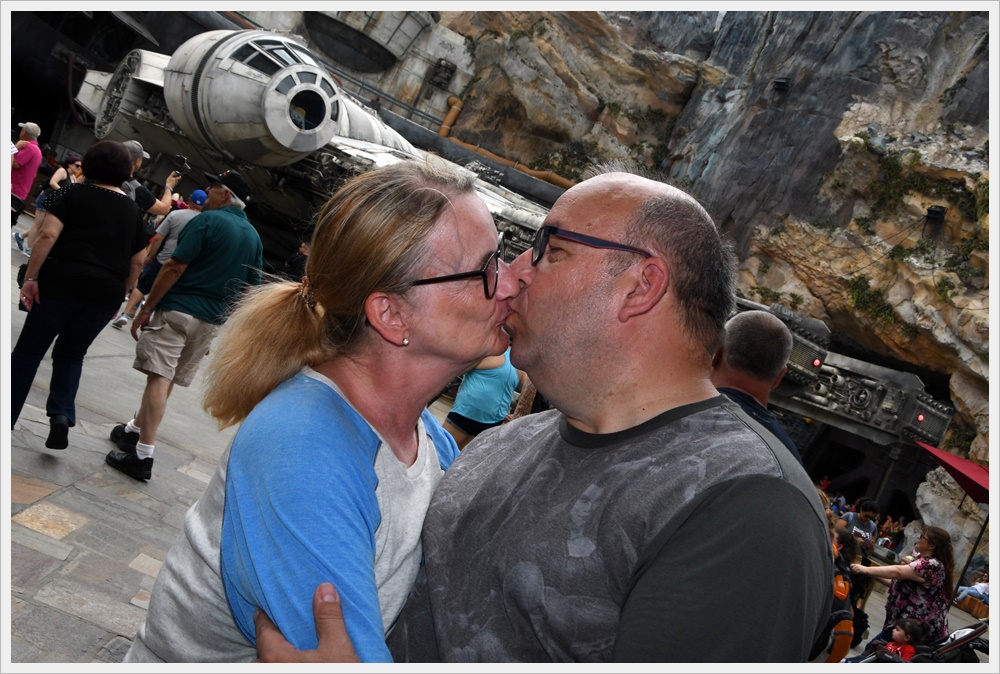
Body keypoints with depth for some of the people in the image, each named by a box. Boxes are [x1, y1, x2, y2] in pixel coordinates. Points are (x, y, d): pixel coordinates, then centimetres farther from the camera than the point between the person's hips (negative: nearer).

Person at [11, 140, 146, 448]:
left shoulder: (74, 194, 2)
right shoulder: (132, 210, 13)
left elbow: (48, 235, -10)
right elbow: (138, 262, 12)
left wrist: (31, 277, -9)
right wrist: (119, 294, 20)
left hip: (62, 282, -3)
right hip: (105, 293, 3)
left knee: (29, 350, 10)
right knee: (71, 354, 17)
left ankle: (7, 416, 15)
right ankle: (62, 414, -2)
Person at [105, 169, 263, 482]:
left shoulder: (208, 220, -9)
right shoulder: (254, 237, 11)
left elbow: (175, 268, -14)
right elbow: (250, 287, 13)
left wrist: (146, 309, -10)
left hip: (177, 309, -7)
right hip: (211, 320, 7)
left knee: (159, 378, -9)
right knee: (166, 379, 19)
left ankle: (142, 456, -12)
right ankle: (134, 430, 35)